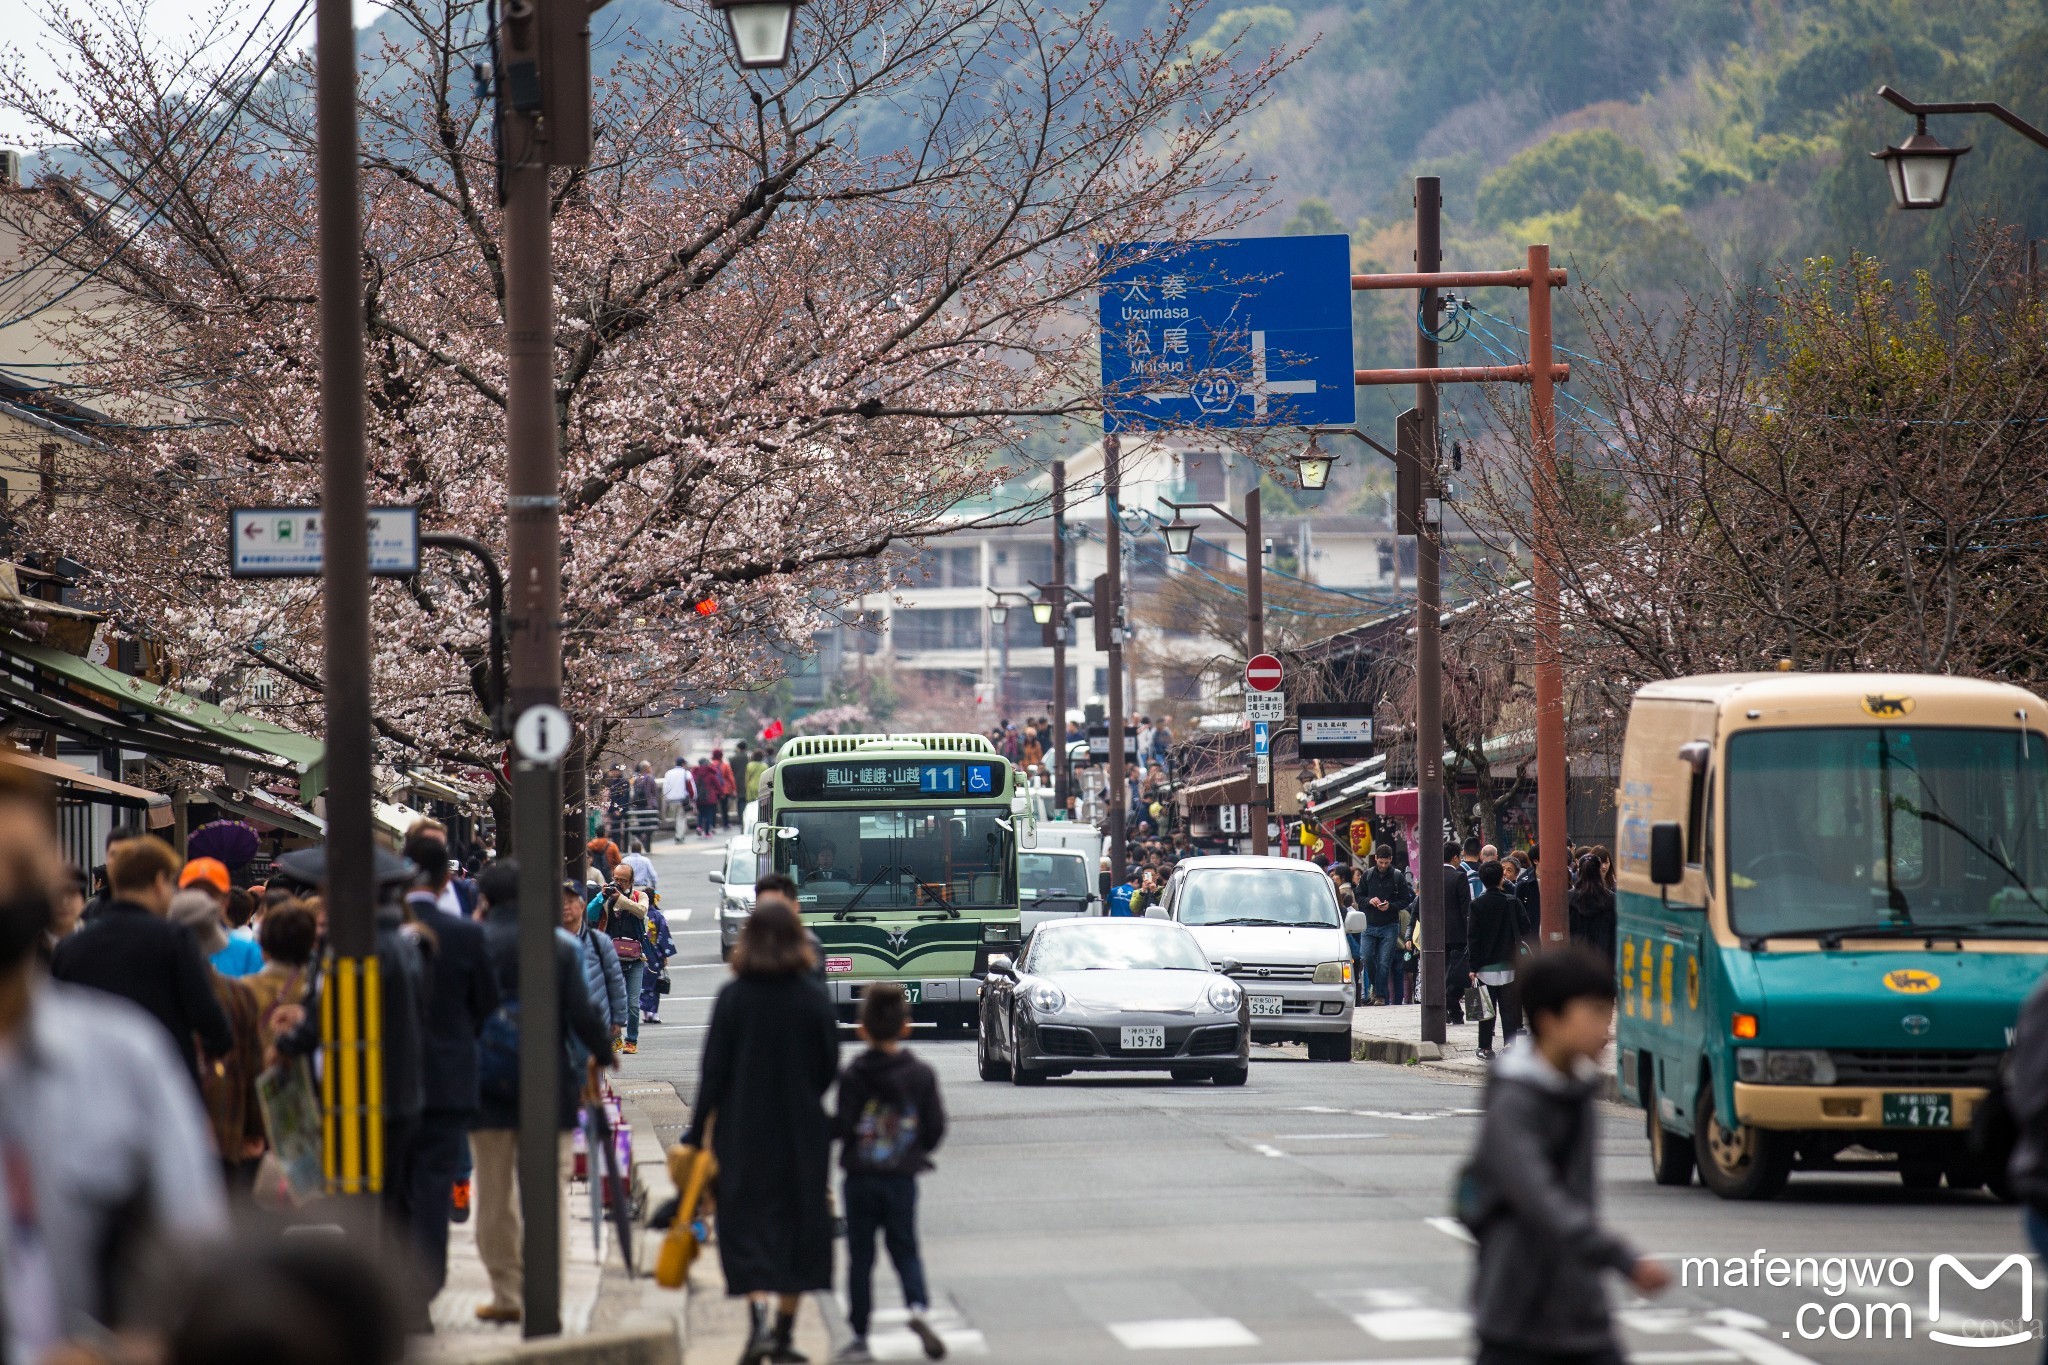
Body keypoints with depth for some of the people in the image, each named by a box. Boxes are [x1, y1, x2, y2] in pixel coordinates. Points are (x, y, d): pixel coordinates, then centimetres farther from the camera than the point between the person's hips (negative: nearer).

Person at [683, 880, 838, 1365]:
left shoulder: (733, 998, -9)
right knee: (798, 1225, 12)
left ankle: (759, 1319, -19)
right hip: (801, 1133, 1)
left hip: (744, 1131, -1)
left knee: (748, 1223, 3)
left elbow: (713, 1071, -8)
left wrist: (697, 1133, -2)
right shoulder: (812, 998, -6)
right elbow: (830, 1066, 1)